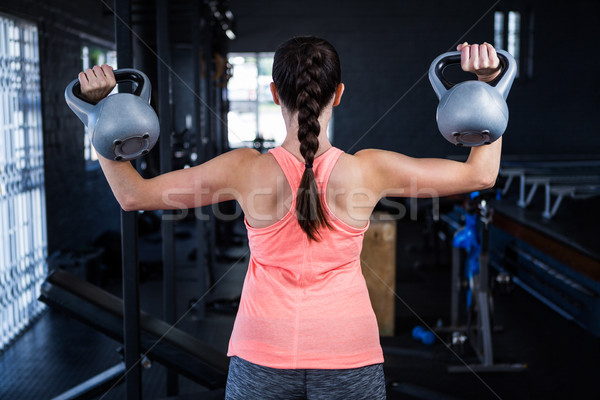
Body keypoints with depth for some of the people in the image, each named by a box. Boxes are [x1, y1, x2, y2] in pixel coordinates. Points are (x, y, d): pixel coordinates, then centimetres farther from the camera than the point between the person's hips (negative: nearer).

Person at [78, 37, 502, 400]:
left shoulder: (247, 171, -13)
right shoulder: (369, 170, -12)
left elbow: (132, 194, -3)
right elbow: (481, 173, 0)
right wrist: (486, 88, 3)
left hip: (263, 361, 0)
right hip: (349, 356, 0)